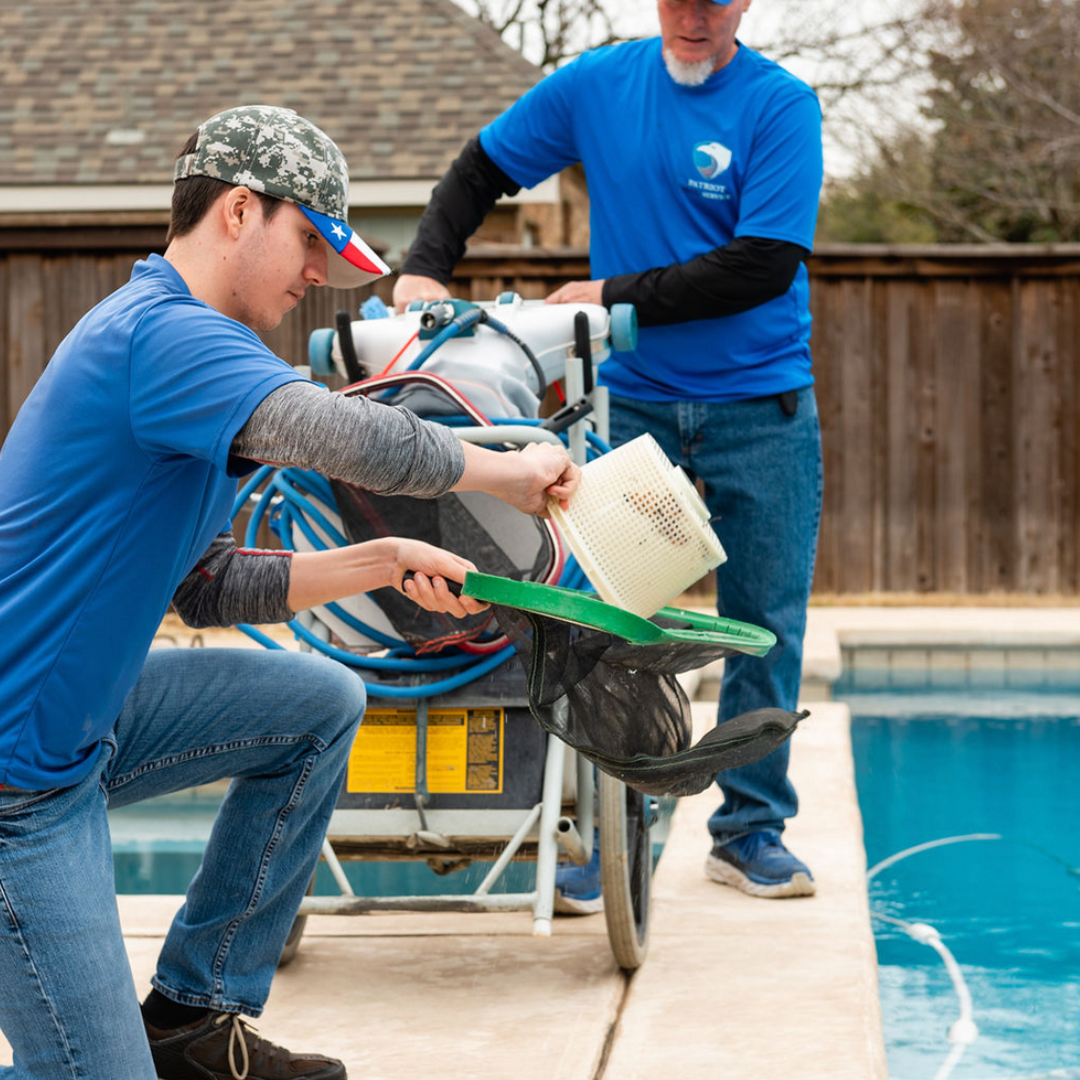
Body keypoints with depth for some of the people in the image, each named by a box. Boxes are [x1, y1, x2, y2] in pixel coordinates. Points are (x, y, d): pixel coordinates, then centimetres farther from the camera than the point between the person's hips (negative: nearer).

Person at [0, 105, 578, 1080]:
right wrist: (510, 471, -17)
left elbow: (207, 590, 17)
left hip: (81, 716, 10)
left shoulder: (171, 333, 15)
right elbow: (355, 439, -35)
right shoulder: (165, 331, -19)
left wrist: (383, 563, 8)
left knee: (322, 704, 13)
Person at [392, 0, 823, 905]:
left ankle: (750, 830, 17)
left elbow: (764, 265, -15)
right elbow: (482, 170, 13)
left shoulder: (781, 105, -7)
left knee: (765, 623, 4)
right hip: (630, 401, 2)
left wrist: (616, 296, -14)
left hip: (761, 408, -1)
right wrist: (426, 269, -3)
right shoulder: (599, 83, 3)